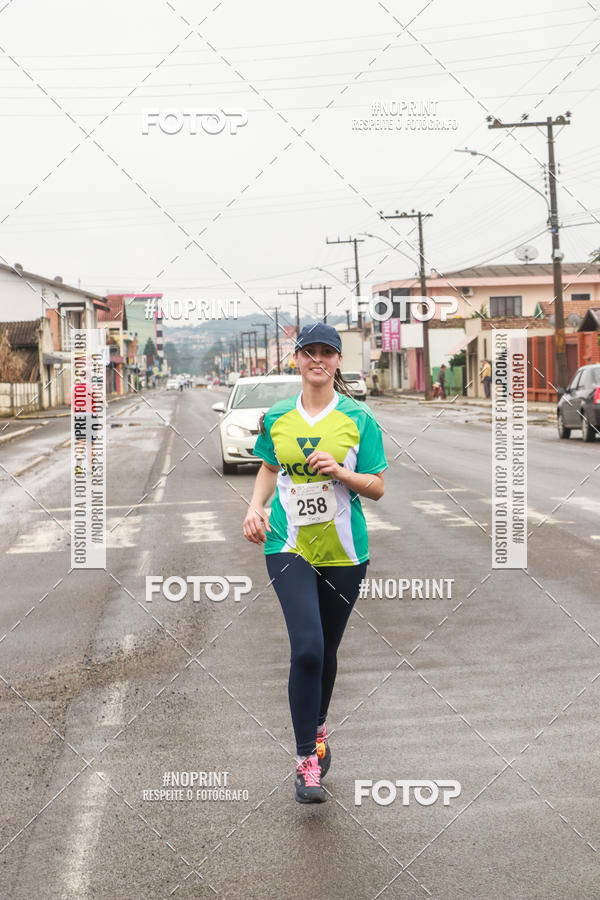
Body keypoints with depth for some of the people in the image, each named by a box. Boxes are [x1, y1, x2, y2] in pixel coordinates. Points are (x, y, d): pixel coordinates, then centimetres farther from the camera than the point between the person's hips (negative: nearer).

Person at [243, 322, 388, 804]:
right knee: (307, 648, -16)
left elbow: (377, 488, 0)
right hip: (289, 546, 0)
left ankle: (318, 728, 41)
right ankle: (308, 761, -7)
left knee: (327, 649, 13)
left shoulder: (359, 418, -2)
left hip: (343, 549, 1)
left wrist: (341, 472, -17)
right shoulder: (277, 417, 4)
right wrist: (255, 507, 3)